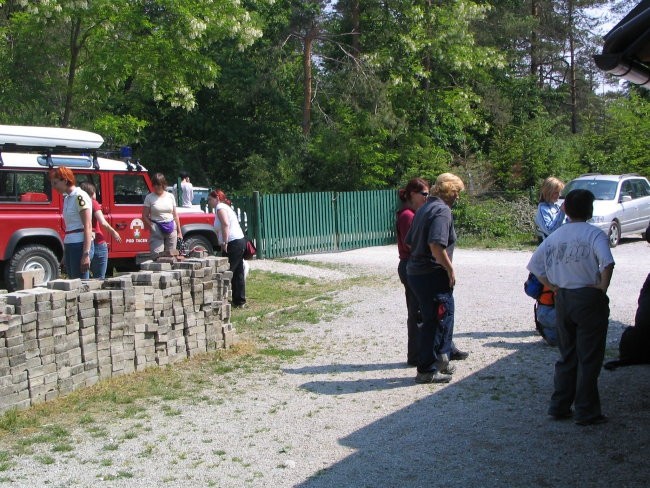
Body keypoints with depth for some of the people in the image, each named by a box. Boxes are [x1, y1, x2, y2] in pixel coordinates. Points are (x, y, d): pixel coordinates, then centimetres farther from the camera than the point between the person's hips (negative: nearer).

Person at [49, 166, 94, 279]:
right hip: (69, 246, 9)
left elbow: (88, 227, -16)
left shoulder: (80, 197, -11)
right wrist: (65, 253, 16)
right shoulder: (67, 198, 14)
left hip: (80, 245, -9)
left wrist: (86, 254, -21)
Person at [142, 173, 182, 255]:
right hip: (157, 230, -3)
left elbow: (175, 215, 11)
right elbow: (144, 217, -1)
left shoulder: (170, 196, 8)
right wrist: (152, 228, -13)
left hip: (171, 229, 3)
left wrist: (179, 232, 8)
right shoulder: (149, 197, 0)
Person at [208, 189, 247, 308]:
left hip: (233, 243, -10)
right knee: (238, 273, 12)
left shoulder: (220, 207, -7)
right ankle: (240, 301, 16)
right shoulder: (225, 207, 23)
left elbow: (225, 224, -22)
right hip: (240, 241, 10)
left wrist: (224, 243, -23)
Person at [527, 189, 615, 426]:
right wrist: (603, 286, -14)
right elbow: (607, 262, -28)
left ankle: (559, 406, 20)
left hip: (562, 299, 6)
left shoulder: (555, 236, 7)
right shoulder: (594, 234, -11)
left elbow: (534, 264, 10)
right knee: (589, 358, 3)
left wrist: (552, 286, 11)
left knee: (567, 355, 17)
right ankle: (586, 412, 8)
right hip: (589, 299, -6)